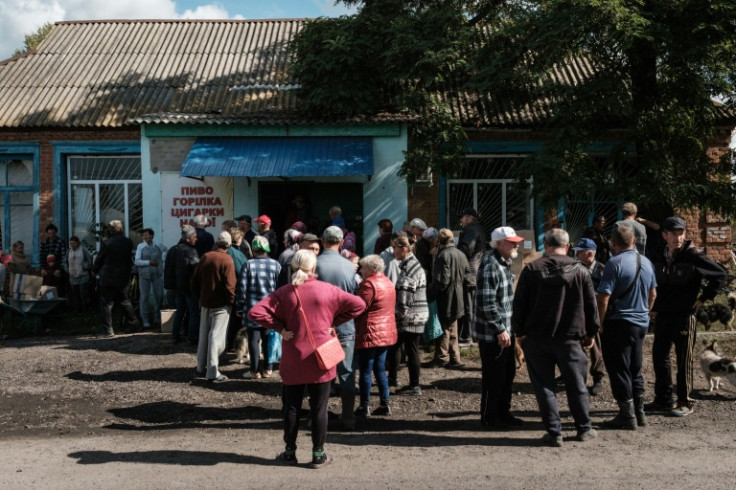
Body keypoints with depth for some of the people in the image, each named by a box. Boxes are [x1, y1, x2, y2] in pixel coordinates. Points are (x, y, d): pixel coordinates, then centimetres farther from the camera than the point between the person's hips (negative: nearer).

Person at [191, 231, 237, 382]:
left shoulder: (205, 257, 3)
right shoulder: (227, 260, -13)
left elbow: (194, 281, 7)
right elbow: (229, 285, -17)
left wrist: (198, 298, 16)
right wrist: (231, 302, -4)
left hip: (205, 302, 6)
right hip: (221, 305, -5)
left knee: (203, 335, 17)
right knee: (216, 337, -3)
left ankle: (201, 367, 27)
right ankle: (213, 373, -3)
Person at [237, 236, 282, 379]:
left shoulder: (248, 265, -7)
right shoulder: (275, 265, -1)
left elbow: (241, 288, -5)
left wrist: (240, 308, 4)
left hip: (252, 309, -2)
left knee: (253, 340, 5)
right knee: (268, 339, 12)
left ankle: (255, 370, 9)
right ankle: (268, 369, 17)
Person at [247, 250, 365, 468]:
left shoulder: (283, 292, -6)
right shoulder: (327, 290, -5)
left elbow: (255, 313, -14)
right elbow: (358, 305, -2)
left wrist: (279, 328, -6)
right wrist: (334, 322, 1)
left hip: (293, 360, 1)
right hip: (320, 358, 0)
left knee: (291, 407, 13)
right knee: (319, 407, 8)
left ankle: (290, 452, 21)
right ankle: (318, 454, 14)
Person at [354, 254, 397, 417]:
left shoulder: (369, 284, -16)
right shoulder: (388, 283, 13)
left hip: (369, 334, -9)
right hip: (386, 334, 9)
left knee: (365, 372, 0)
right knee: (380, 370, 15)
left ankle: (364, 407, 5)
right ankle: (385, 404, 17)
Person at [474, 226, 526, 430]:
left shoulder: (504, 263, 12)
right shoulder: (490, 266, -20)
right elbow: (486, 303, -25)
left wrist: (509, 328, 19)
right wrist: (500, 330, -22)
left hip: (505, 331, 10)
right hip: (492, 334, -10)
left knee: (508, 374, 18)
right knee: (494, 376, 1)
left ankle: (503, 413, 31)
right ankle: (489, 417, 15)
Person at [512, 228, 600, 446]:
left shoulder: (531, 270, -4)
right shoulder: (580, 271, 0)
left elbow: (519, 304, -2)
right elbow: (591, 306, 6)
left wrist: (519, 331, 7)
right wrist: (590, 333, 17)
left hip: (536, 338, -1)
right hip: (569, 338, 1)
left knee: (544, 386, 6)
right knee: (576, 385, 14)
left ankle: (554, 433, 7)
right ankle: (584, 428, 26)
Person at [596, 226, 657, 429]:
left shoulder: (615, 263, -16)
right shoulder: (646, 262, 7)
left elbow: (603, 298, -20)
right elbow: (653, 294, 16)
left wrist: (600, 324, -10)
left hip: (619, 323, -7)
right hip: (641, 323, 7)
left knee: (619, 370, 2)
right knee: (635, 369, 18)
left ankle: (627, 416, 6)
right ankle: (639, 413, 24)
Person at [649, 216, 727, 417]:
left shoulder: (693, 256, -11)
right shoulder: (658, 258, 5)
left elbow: (720, 275, -6)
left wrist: (703, 298, -6)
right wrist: (654, 309, 13)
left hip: (684, 316, -5)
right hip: (662, 316, 6)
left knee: (684, 360, 2)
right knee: (659, 356, 10)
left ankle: (684, 402, 11)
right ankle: (663, 399, 21)